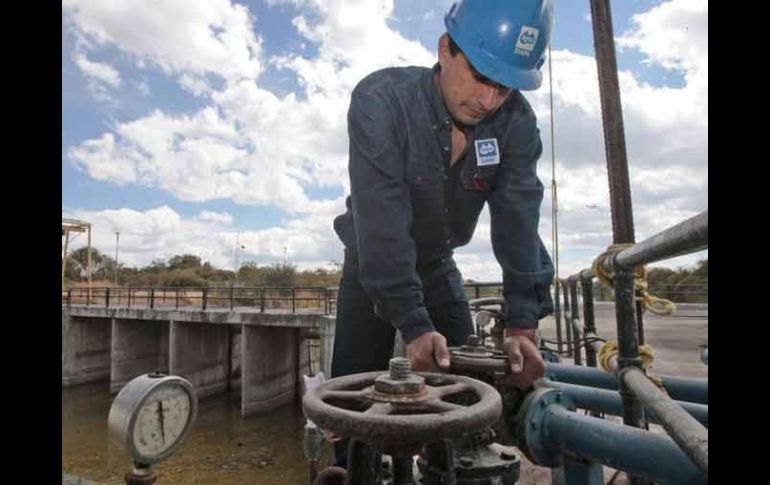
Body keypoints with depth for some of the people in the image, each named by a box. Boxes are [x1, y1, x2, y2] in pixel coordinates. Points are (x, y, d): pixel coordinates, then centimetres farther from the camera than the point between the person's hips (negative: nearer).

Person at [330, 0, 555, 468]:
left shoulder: (516, 123, -16)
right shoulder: (381, 101, -28)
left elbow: (519, 221, -20)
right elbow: (382, 223, -34)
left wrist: (522, 323, -27)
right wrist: (414, 324, -35)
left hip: (437, 265, 3)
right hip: (372, 266, -3)